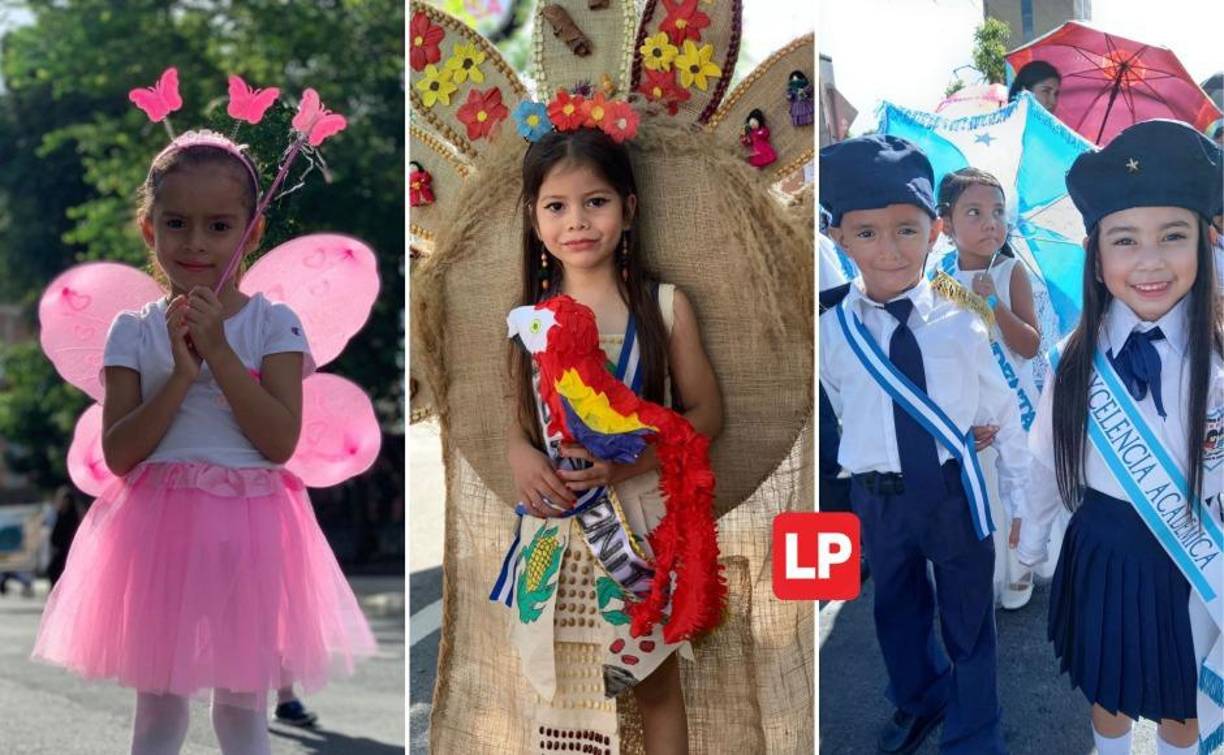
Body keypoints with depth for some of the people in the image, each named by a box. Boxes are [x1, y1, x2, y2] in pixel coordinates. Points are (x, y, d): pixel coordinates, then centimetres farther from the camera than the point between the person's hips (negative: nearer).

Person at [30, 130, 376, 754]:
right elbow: (118, 455, -8)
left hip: (248, 527, 0)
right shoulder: (134, 331, 0)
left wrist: (219, 352, -17)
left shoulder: (275, 325, -2)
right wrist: (182, 373, -18)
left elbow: (281, 440, -13)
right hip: (159, 528, 1)